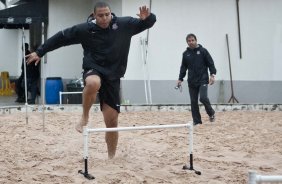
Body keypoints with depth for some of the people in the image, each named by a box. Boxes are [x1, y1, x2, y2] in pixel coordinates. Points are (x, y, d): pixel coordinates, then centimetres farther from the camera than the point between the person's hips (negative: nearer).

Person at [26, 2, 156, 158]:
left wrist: (147, 17, -22)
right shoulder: (85, 29, -7)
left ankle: (111, 157, 16)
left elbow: (150, 22, 2)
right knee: (93, 83, -41)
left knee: (112, 121, -1)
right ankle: (85, 117, -15)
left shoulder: (124, 24, -5)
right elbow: (61, 37, 2)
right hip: (93, 70, -1)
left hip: (113, 76, 2)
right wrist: (39, 52, 5)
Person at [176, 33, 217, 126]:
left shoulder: (203, 51, 0)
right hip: (192, 82, 4)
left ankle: (211, 113, 8)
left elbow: (210, 63, 0)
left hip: (203, 80, -4)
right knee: (193, 102, 3)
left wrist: (212, 75, -10)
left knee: (203, 98, -18)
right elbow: (183, 67, 16)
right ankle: (196, 120, 12)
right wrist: (180, 79, 9)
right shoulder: (185, 54, 10)